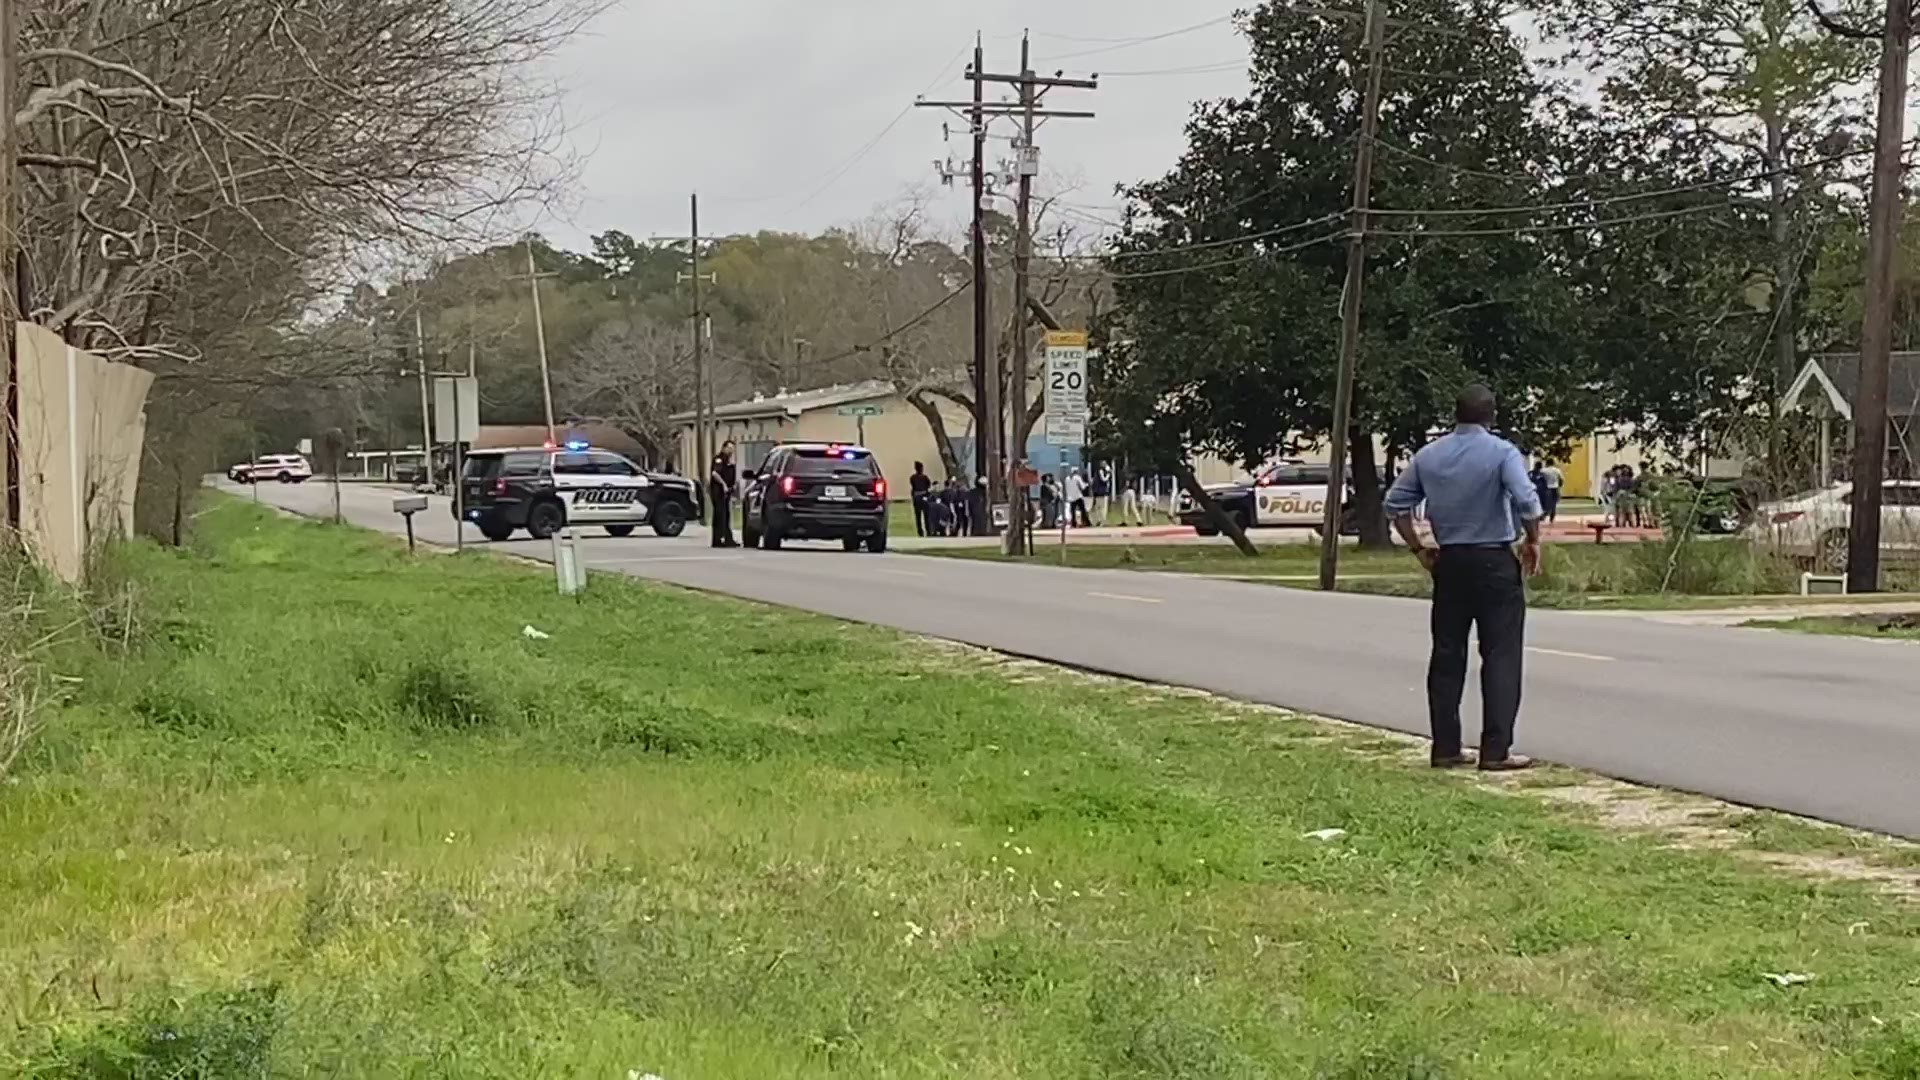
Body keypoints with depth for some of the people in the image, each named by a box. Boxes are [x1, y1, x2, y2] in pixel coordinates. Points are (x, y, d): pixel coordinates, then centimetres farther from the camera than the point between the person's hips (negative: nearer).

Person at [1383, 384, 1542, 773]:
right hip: (1495, 562, -5)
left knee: (1447, 656, 9)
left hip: (1449, 563, 5)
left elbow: (1396, 503, 8)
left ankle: (1446, 748, 10)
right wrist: (1533, 542, -5)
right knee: (1501, 657, -1)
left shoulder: (1429, 455, 6)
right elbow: (1527, 502, -21)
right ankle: (1495, 751, -4)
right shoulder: (1502, 453, -9)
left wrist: (1418, 548, 13)